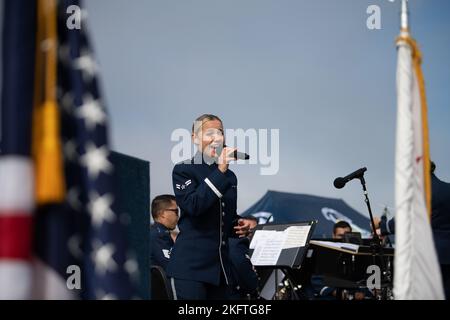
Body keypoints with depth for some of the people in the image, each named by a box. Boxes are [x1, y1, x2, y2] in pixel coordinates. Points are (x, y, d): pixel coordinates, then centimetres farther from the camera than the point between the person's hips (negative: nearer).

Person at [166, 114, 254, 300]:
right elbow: (193, 206, -20)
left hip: (222, 265, 6)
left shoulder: (230, 176, 15)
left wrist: (240, 226, 4)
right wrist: (219, 171, -20)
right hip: (191, 265, -6)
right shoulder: (183, 170, -3)